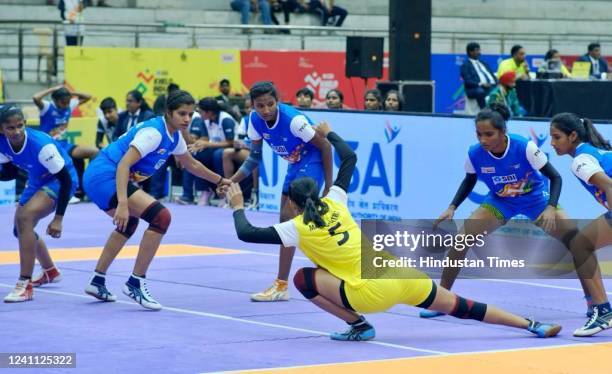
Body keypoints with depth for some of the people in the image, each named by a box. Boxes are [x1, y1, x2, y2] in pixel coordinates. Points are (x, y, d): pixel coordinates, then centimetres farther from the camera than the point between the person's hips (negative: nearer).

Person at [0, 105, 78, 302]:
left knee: (25, 218, -29)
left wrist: (58, 218, -30)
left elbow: (66, 179, -28)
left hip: (60, 181, -8)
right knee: (21, 228, 18)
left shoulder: (41, 145, -35)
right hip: (37, 180, 8)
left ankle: (25, 285, -25)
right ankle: (50, 272, 47)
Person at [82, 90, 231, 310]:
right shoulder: (153, 132, -18)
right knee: (161, 216, -19)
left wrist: (221, 181, 36)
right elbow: (123, 164, -27)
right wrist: (122, 204, -36)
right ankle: (135, 284, -13)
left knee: (129, 223, 33)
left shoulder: (174, 137, 10)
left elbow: (191, 164, 30)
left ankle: (97, 282, 40)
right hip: (105, 177, -11)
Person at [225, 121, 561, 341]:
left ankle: (358, 325, 1)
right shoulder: (334, 202, 13)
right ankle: (533, 326, 6)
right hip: (399, 272, 6)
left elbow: (246, 234, 4)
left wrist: (238, 206, 21)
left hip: (372, 291, -6)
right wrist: (329, 134, 37)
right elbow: (350, 158, 24)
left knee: (303, 279, 4)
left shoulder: (298, 228, 0)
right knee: (460, 307, 12)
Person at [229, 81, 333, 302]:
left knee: (288, 219, -17)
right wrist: (232, 180, -14)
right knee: (287, 223, 12)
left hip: (312, 164, -8)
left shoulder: (293, 119, -31)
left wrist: (329, 184, -16)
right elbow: (255, 156, -1)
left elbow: (325, 146, -20)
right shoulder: (255, 119, -12)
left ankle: (281, 286, -15)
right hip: (294, 166, 8)